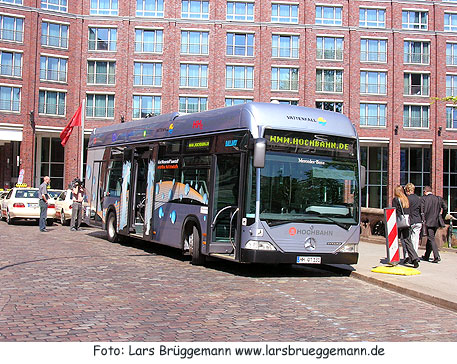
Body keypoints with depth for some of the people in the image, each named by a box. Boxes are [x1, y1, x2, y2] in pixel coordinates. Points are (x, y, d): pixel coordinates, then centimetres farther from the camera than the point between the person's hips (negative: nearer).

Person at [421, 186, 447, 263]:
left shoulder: (423, 198, -5)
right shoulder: (438, 199, 7)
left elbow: (421, 210, -11)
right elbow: (445, 208, 1)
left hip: (428, 222, -5)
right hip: (436, 222, 5)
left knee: (431, 239, -5)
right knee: (430, 238, 17)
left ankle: (437, 256, -18)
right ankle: (426, 256, 27)